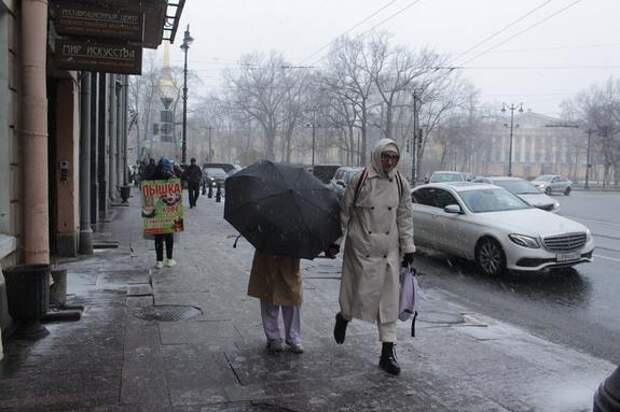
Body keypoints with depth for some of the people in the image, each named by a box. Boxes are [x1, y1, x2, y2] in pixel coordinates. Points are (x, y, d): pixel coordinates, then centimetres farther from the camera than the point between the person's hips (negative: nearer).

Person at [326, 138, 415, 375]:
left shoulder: (400, 184, 4)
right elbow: (344, 212, 0)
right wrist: (335, 242, 1)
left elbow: (404, 218, 11)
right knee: (361, 293, 1)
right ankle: (343, 317, 38)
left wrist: (408, 247, 7)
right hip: (361, 248, -3)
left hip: (389, 251, 3)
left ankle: (388, 352, 12)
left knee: (389, 299, 3)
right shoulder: (360, 180, -7)